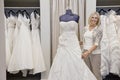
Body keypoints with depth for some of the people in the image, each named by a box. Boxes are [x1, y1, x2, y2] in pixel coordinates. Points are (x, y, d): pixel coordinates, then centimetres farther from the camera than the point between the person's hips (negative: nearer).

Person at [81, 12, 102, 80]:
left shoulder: (99, 29, -8)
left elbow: (96, 43, -15)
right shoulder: (86, 28, 8)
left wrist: (88, 52, -22)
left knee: (96, 72, -2)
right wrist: (84, 51, 12)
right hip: (86, 52, 5)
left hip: (95, 53, -5)